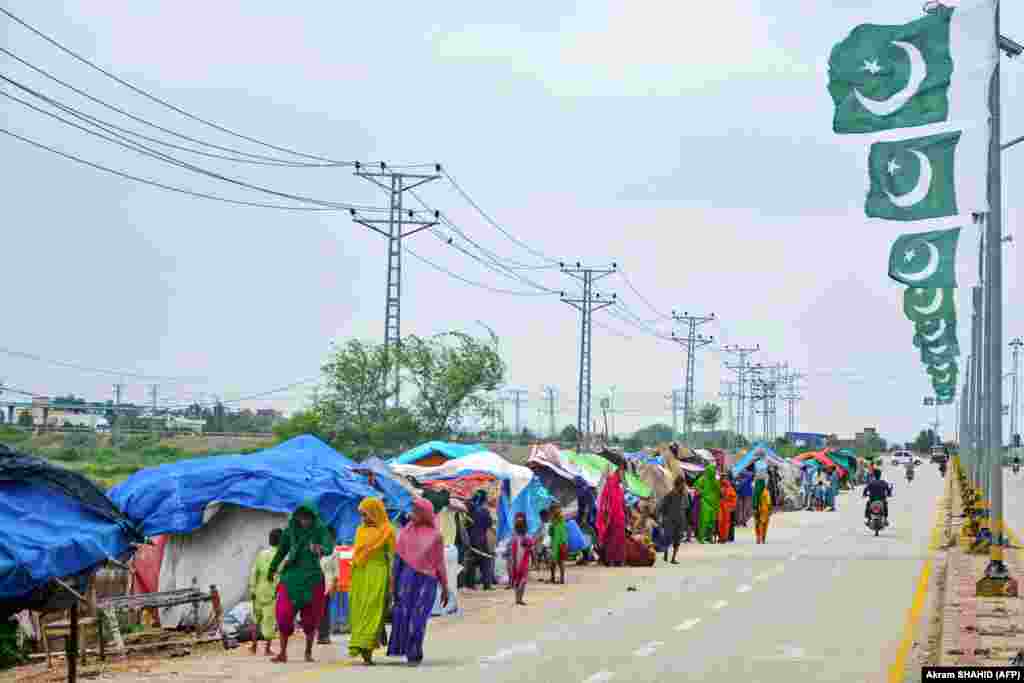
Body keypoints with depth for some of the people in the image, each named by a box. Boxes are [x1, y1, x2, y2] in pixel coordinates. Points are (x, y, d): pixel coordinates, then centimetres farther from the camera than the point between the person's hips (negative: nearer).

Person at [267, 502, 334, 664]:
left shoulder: (320, 530, -9)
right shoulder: (291, 530, -2)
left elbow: (329, 547, -27)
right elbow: (282, 550, 14)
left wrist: (320, 549, -51)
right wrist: (272, 568, 28)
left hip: (312, 577, -2)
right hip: (292, 576, 2)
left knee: (310, 617, 4)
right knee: (284, 614, -8)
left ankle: (308, 652, 19)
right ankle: (283, 653, -1)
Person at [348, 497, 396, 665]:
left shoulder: (386, 531, -1)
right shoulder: (360, 530, 15)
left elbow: (392, 556, -1)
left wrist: (391, 580, -7)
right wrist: (352, 580, 14)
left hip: (378, 574, -5)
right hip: (359, 574, 5)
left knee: (372, 610, -12)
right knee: (358, 612, 2)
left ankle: (367, 649, -18)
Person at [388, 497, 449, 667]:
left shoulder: (435, 536, 2)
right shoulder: (406, 532, 5)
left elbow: (440, 563, 6)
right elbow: (398, 558, 3)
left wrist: (445, 588, 7)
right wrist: (393, 582, -1)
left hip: (427, 580, -2)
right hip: (407, 577, 2)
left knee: (418, 618, -6)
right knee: (403, 614, -2)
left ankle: (414, 654, 7)